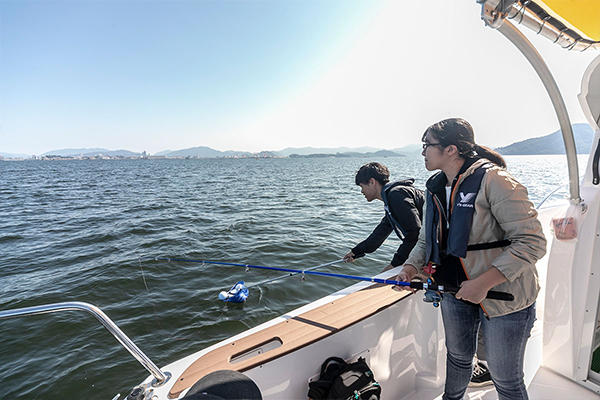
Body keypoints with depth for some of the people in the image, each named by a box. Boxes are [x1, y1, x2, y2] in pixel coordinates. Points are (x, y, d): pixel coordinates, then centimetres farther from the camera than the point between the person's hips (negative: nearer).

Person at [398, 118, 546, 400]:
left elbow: (532, 242, -23)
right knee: (458, 356, 26)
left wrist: (483, 283, -28)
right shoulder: (435, 188, 3)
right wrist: (411, 267, -5)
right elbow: (427, 239, 12)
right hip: (455, 291, 7)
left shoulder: (493, 180, -21)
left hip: (503, 297, -6)